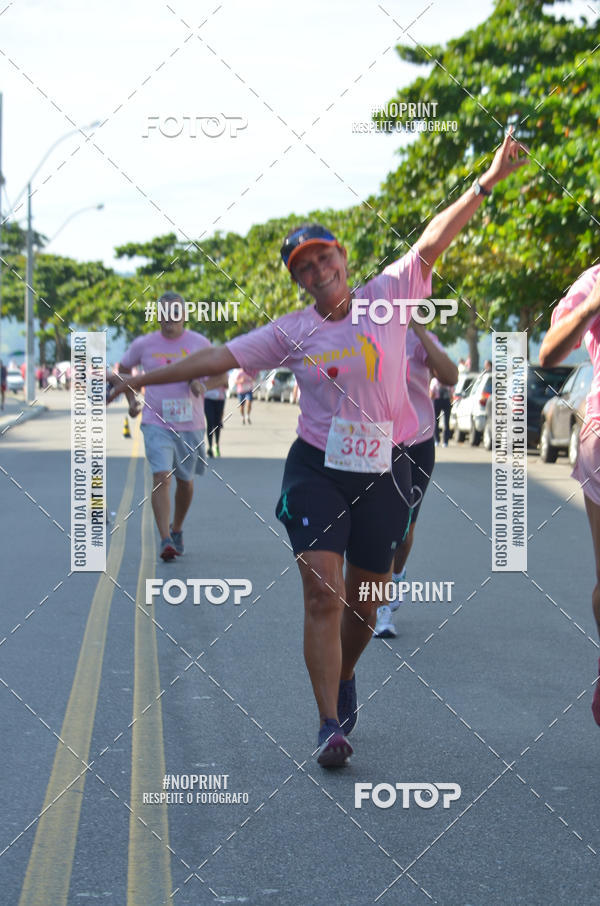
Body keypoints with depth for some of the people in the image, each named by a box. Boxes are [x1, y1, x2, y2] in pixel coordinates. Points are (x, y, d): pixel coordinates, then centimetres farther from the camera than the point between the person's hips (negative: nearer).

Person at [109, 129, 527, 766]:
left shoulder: (387, 298, 0)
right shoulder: (292, 332, 3)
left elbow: (432, 241, -8)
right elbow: (222, 357, 5)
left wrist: (484, 184, -17)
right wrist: (145, 378, 4)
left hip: (384, 474, 0)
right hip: (316, 471, 0)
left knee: (364, 601, 11)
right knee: (323, 598, -12)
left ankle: (344, 677, 40)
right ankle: (331, 724, -9)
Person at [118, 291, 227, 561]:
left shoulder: (199, 343, -1)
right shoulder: (144, 344, 0)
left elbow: (220, 374, 6)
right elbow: (124, 369, 18)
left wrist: (204, 385, -15)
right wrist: (131, 399, 6)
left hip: (191, 424, 2)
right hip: (156, 423, -2)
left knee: (185, 480, 14)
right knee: (161, 477, -17)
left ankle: (176, 529, 38)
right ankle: (165, 540, -21)